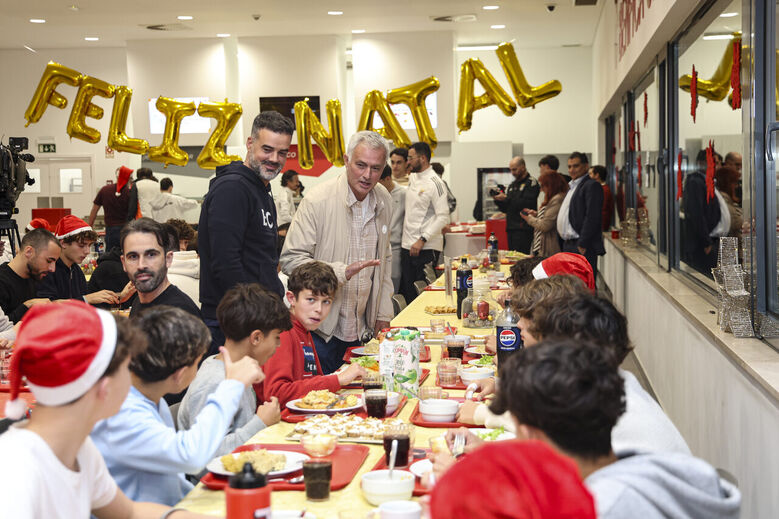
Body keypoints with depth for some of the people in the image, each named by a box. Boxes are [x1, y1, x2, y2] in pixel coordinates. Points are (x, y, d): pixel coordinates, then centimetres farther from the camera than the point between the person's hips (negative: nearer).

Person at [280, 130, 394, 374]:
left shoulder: (384, 201, 6)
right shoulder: (317, 201, -15)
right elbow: (291, 260, -16)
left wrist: (384, 313, 15)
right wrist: (341, 271, -28)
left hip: (363, 328, 6)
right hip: (322, 329, -6)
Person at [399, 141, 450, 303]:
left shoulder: (435, 183, -12)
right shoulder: (412, 178, 13)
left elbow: (443, 217, -17)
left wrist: (422, 240, -20)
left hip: (426, 248, -8)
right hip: (407, 245, 8)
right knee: (407, 291, 9)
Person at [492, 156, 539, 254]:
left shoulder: (531, 183, -4)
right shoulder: (512, 185, 21)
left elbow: (527, 204, -17)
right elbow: (505, 209, 22)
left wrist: (506, 198, -15)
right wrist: (498, 200, 2)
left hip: (523, 229, -8)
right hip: (511, 228, 8)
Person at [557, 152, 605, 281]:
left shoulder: (592, 186, -10)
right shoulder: (571, 186, 21)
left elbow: (592, 218, -18)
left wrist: (582, 245, -21)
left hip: (583, 248, -10)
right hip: (568, 246, 10)